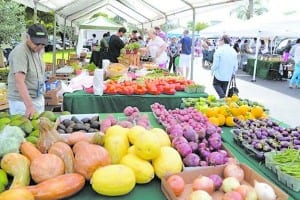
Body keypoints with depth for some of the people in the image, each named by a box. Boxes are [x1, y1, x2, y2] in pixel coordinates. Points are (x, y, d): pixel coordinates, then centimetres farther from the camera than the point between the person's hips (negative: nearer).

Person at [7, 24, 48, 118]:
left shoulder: (39, 49, 2)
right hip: (22, 101, -7)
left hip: (39, 98, 7)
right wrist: (29, 105, -40)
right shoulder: (20, 52, -22)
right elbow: (19, 81, -32)